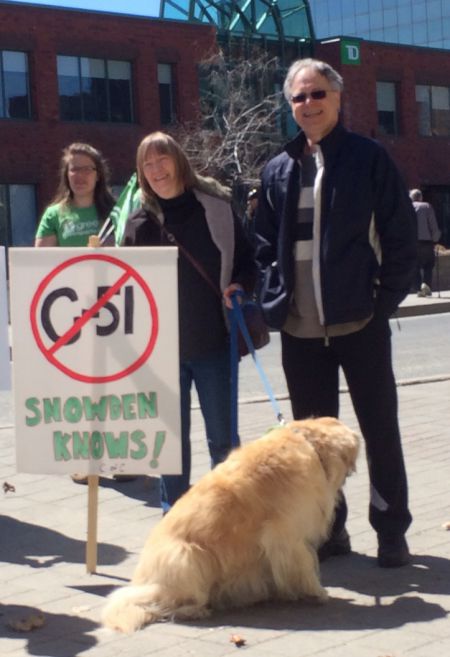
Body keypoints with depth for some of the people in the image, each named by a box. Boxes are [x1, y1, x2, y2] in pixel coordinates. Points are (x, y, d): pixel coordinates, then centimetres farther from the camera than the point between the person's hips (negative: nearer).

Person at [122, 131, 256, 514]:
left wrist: (241, 286, -12)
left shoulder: (216, 207, -2)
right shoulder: (140, 223, 1)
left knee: (222, 438, 7)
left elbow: (247, 258, 7)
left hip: (213, 342, -1)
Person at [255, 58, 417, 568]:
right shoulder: (278, 171, 10)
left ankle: (392, 531, 16)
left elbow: (401, 237, -2)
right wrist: (273, 301, 1)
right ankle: (328, 528, 23)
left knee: (380, 428, 6)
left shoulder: (369, 158, -1)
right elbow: (265, 245, 14)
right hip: (300, 329, 4)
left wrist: (385, 298, -7)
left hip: (360, 321, -4)